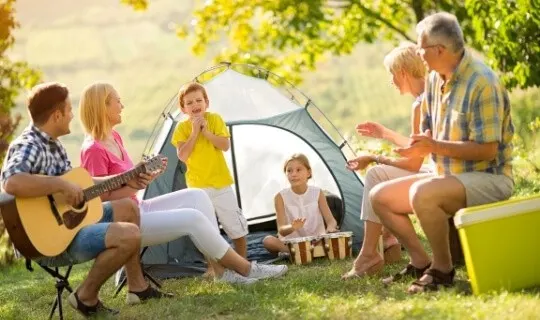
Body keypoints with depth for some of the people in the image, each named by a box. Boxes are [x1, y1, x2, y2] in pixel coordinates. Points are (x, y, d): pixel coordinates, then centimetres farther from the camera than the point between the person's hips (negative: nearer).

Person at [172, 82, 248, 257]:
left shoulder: (215, 119, -3)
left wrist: (206, 132, -20)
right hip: (198, 185, 0)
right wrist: (194, 133, -18)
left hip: (221, 183, 0)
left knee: (235, 225, 4)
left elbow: (225, 145, -11)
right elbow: (182, 156, -13)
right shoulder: (182, 127, -3)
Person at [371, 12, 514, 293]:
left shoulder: (482, 83, -21)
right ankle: (420, 262, 9)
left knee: (422, 194, -34)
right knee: (380, 196, 3)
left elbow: (487, 150, -23)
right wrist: (420, 146, -6)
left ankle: (442, 269, -16)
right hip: (449, 175, 9)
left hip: (489, 179, -9)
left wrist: (434, 146, -27)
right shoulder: (434, 80, 6)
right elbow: (430, 133, 17)